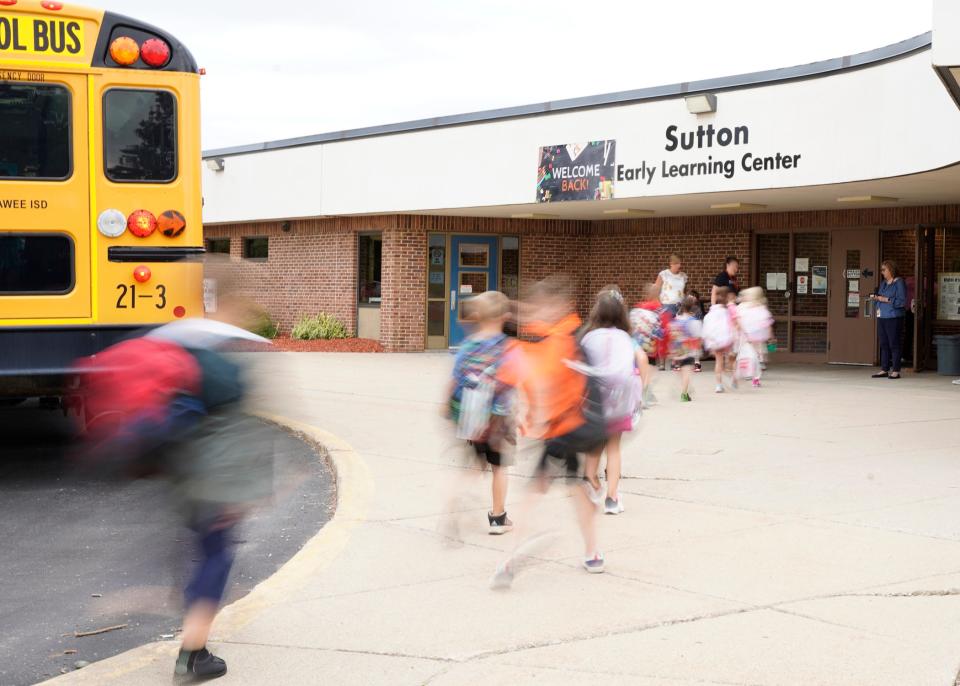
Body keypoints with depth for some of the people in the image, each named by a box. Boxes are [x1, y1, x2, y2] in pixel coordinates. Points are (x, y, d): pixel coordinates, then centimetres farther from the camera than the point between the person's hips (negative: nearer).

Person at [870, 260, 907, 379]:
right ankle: (884, 369, 12)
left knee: (894, 344, -4)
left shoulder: (899, 282, -6)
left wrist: (886, 299, -16)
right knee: (883, 344, 8)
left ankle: (896, 371, 0)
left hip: (894, 318, -7)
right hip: (881, 317, 7)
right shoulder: (883, 283, 17)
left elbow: (901, 301, -13)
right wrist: (875, 298, 3)